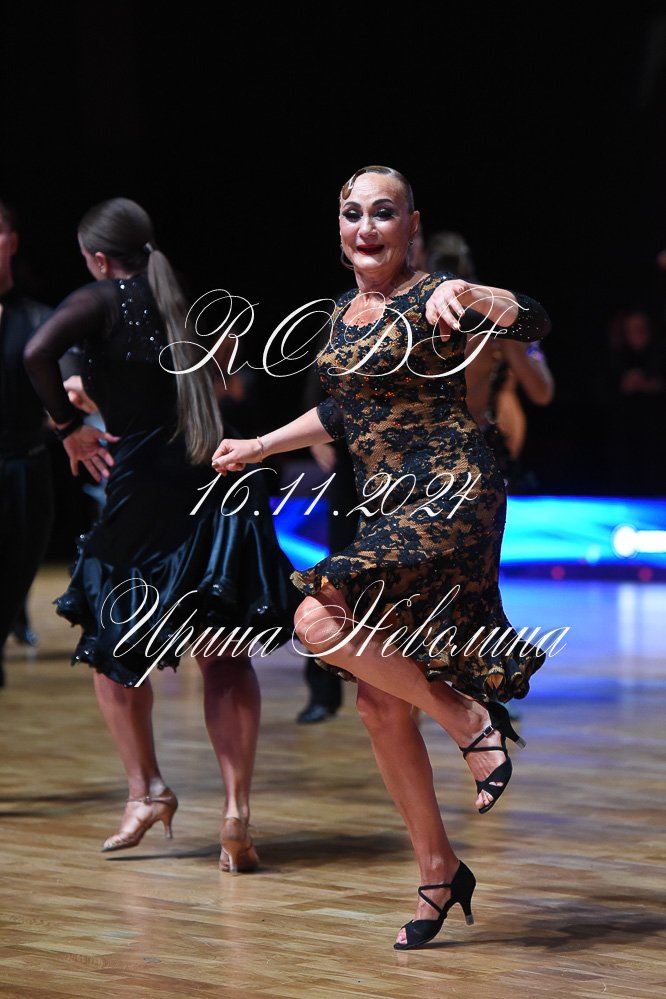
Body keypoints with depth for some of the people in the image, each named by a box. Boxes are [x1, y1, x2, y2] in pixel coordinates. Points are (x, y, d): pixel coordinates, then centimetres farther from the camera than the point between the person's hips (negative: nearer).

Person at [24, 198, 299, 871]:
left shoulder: (99, 302, -4)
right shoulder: (183, 301, 13)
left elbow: (38, 353, -21)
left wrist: (70, 428, -7)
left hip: (146, 495, -4)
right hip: (222, 487, 4)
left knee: (110, 643, 16)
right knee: (223, 656, 7)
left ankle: (146, 790, 11)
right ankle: (236, 809, -6)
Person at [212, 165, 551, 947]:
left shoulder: (429, 301, -8)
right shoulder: (342, 313, 15)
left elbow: (532, 323, -24)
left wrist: (464, 293, -39)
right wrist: (259, 447, 35)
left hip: (449, 496, -8)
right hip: (386, 507, 8)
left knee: (320, 622, -26)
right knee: (379, 704, 4)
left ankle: (471, 716, -8)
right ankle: (438, 873, 15)